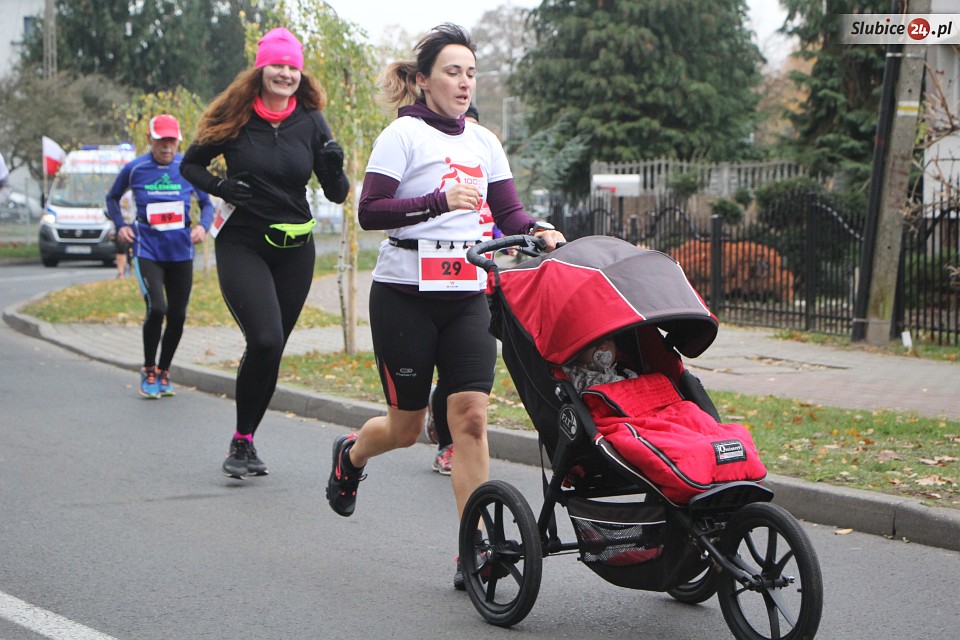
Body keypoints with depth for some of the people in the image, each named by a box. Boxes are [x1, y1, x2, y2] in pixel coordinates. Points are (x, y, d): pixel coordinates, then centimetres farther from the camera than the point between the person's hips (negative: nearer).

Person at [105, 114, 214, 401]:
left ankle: (163, 372, 24)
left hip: (181, 251, 2)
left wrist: (203, 225, -6)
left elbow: (207, 203, 13)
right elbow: (112, 198, 16)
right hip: (147, 249, -2)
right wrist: (120, 225, 0)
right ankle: (148, 371, 1)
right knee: (157, 308, -18)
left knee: (177, 315, 4)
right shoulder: (134, 169, -1)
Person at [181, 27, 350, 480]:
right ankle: (241, 440, -4)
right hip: (241, 246, -3)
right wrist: (220, 187, -10)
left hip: (294, 250, 3)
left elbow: (337, 194, 3)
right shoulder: (234, 118, -3)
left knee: (272, 349, 5)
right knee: (264, 340, -19)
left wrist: (334, 168, -18)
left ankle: (246, 441, 20)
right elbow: (190, 164, 9)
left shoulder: (311, 123, 2)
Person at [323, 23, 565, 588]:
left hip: (469, 294, 4)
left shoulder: (483, 142, 12)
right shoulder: (404, 134, -4)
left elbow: (508, 211, 10)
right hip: (406, 293, -4)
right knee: (407, 425, 6)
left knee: (471, 418, -9)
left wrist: (539, 231, -12)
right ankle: (351, 454, 41)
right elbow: (369, 211, -13)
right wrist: (440, 200, -23)